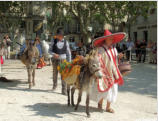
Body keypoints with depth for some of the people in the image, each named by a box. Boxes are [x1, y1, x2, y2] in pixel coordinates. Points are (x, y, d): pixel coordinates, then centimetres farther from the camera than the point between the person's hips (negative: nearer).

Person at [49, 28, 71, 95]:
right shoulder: (53, 41, -2)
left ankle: (64, 90, -2)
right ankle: (54, 84, 41)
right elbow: (50, 50, 2)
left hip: (63, 60, -1)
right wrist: (54, 54, -18)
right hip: (55, 60, 1)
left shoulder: (65, 42, -3)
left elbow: (68, 53, 2)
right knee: (55, 73, 15)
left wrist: (69, 62, 0)